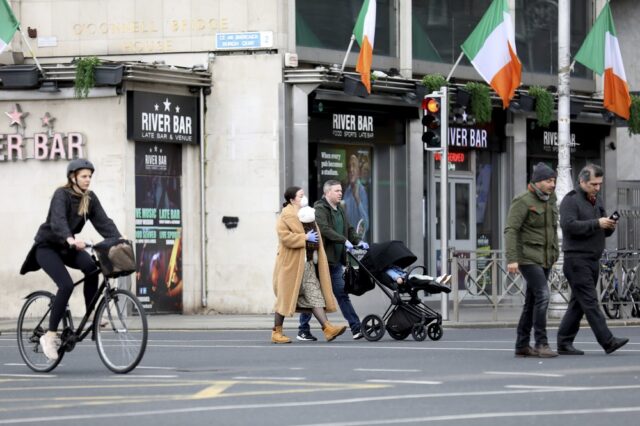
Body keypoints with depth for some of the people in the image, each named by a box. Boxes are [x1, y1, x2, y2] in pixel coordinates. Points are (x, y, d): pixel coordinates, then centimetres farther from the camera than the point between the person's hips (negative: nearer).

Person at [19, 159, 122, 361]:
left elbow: (103, 221, -11)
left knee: (91, 267, -24)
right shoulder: (62, 194, -20)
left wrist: (118, 239, -29)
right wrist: (70, 239, -56)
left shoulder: (90, 198, -1)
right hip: (47, 246, -6)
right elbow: (58, 221, -37)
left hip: (66, 247, 6)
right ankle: (50, 335, -16)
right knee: (66, 285, -24)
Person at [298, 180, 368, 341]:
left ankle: (356, 328, 0)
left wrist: (358, 241, -1)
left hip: (335, 261, 8)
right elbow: (325, 229, -23)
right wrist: (344, 241, -28)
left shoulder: (340, 210, 17)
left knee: (342, 294, 4)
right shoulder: (320, 209, -9)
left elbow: (349, 229, 18)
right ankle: (303, 330, 9)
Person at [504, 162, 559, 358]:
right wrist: (512, 259, -24)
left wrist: (555, 253, 18)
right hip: (528, 258, -8)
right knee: (542, 296, -18)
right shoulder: (523, 201, -12)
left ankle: (522, 345, 13)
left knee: (532, 301, 9)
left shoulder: (551, 201, 12)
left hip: (545, 259, 8)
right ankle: (541, 344, -16)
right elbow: (511, 230, -17)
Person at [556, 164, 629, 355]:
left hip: (593, 259, 8)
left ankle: (564, 343, 13)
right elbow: (568, 225, -21)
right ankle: (607, 341, -19)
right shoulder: (571, 200, -7)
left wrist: (609, 227, -1)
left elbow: (602, 231, 23)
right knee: (590, 301, -12)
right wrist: (597, 224, -22)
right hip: (577, 259, -8)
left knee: (578, 304, 9)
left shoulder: (597, 200, 18)